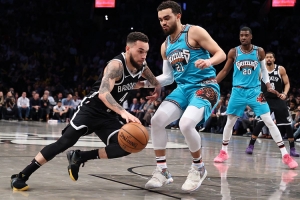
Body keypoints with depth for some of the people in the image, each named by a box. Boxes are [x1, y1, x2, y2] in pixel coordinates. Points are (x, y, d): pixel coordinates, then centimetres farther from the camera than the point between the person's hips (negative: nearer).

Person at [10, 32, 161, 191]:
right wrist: (123, 112, -54)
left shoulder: (141, 66, -2)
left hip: (109, 116, 7)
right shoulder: (116, 65, -25)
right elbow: (103, 93, -41)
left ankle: (79, 157, -2)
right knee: (64, 142, -16)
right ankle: (21, 176, -9)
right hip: (91, 109, -7)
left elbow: (155, 82, 25)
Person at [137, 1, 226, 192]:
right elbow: (168, 77, 18)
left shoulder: (195, 32, -7)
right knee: (157, 120, -10)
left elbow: (221, 53, -9)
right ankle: (162, 171, 3)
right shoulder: (165, 46, 13)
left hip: (205, 87, -7)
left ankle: (198, 168, -4)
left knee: (186, 124, -29)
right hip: (183, 88, 7)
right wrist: (147, 82, 2)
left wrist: (209, 61, -31)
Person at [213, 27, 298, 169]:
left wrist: (268, 87, -2)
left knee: (269, 122, -7)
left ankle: (285, 155, -6)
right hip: (238, 92, 1)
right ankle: (223, 152, 25)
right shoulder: (233, 52, -2)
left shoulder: (259, 51, -1)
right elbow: (225, 71, 7)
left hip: (255, 91, -1)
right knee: (230, 122, 7)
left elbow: (264, 70, 10)